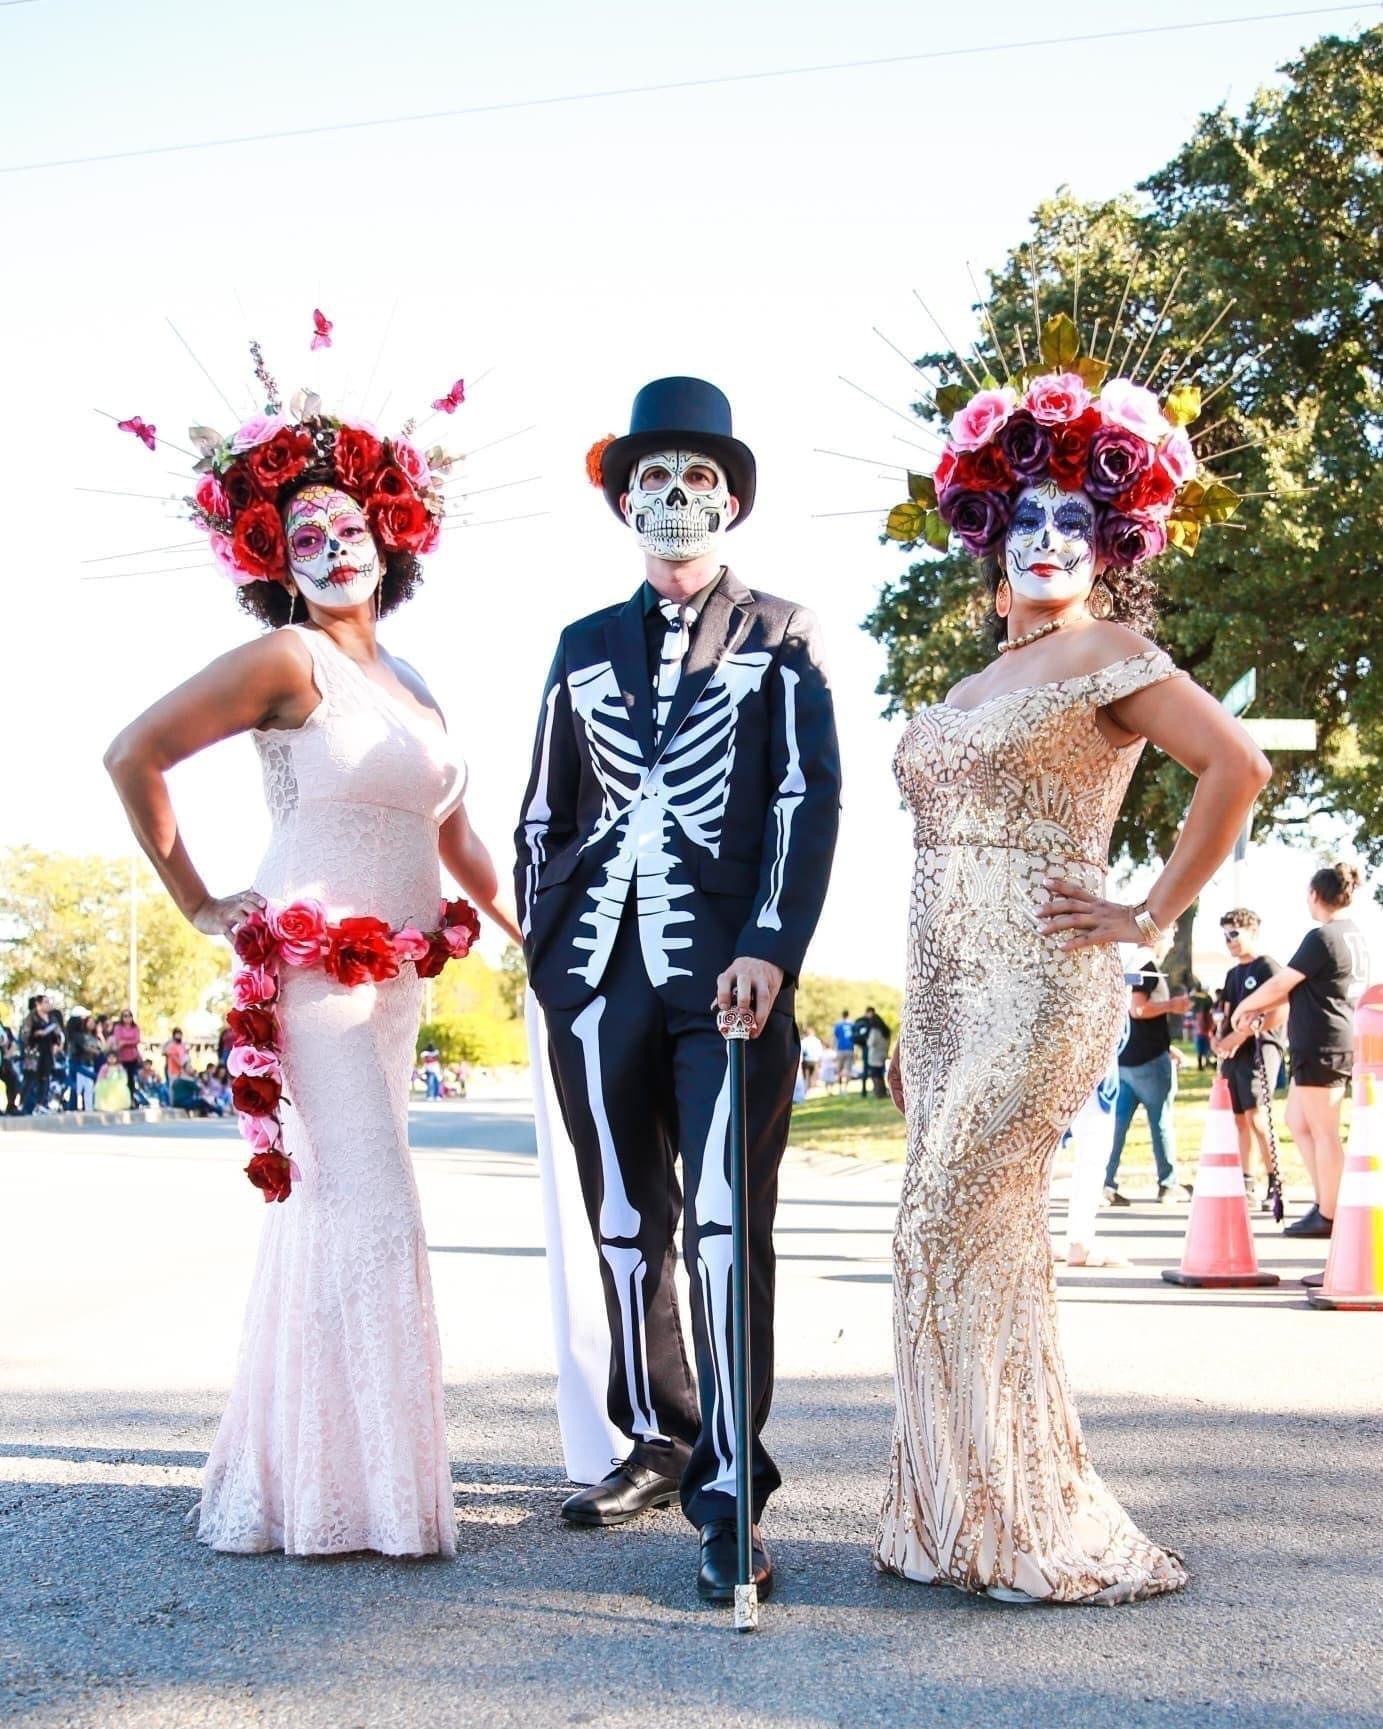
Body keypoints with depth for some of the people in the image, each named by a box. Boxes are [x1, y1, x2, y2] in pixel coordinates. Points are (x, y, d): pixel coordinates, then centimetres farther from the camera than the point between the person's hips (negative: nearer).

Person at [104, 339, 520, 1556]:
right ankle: (346, 1495, 2)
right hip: (314, 974, -8)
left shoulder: (407, 682, 14)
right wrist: (199, 906, -8)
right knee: (369, 1216, -8)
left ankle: (295, 1481, 24)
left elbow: (455, 835, 20)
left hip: (394, 981, 8)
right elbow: (134, 756, -13)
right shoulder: (286, 660, -9)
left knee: (329, 1218, 13)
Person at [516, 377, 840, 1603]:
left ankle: (728, 1494, -3)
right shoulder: (585, 648, 17)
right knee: (626, 1224, 10)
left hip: (730, 973, -4)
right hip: (600, 976, 4)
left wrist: (773, 947, -14)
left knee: (725, 1226, -7)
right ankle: (656, 1443, 25)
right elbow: (543, 815, 19)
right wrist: (543, 951, 11)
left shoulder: (780, 637, 8)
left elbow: (809, 798, -2)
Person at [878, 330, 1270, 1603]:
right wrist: (915, 1024, 19)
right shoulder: (983, 681, 20)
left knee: (957, 1234, -10)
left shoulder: (1105, 655, -4)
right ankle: (972, 1521, 17)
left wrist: (1151, 917, -14)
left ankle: (1043, 1531, 1)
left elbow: (1237, 766, -17)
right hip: (952, 990, 8)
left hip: (1038, 986, -8)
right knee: (985, 1242, 9)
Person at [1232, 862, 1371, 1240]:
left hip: (1321, 1046, -9)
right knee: (1297, 1122, 17)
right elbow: (1298, 988, 19)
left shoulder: (1321, 937, -16)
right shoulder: (1355, 936, 14)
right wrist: (1260, 1010, 18)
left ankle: (1328, 1216, 2)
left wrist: (1245, 1006, 4)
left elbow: (1281, 984, -12)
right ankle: (1324, 1202, 19)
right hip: (1339, 1043, 9)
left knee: (1323, 1131, -3)